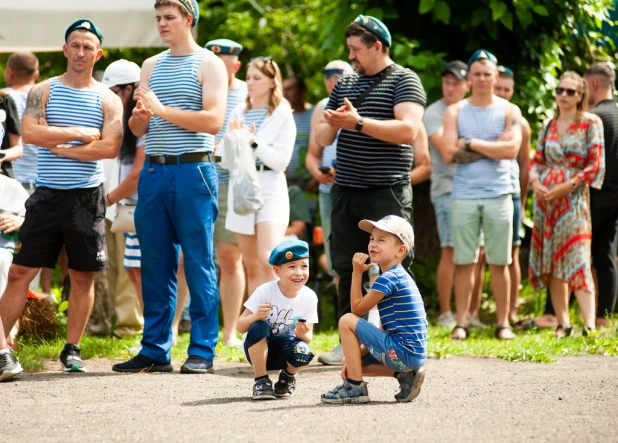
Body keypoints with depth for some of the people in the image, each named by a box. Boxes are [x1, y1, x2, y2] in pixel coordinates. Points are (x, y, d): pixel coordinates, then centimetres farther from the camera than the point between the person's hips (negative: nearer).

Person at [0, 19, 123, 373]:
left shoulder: (108, 100, 4)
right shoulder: (43, 91, 5)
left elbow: (110, 147, -11)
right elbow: (30, 132, -12)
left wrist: (58, 146, -11)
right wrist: (81, 134, -11)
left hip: (87, 197, 0)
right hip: (47, 194, 0)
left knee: (83, 276, 5)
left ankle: (72, 350, 16)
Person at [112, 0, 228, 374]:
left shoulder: (209, 65, 0)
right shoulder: (151, 66, 16)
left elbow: (214, 121, -12)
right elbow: (137, 129, 15)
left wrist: (163, 110, -16)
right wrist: (142, 114, -8)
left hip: (193, 171, -5)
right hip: (154, 171, 6)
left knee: (198, 264, -4)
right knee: (155, 265, 7)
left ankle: (203, 352, -1)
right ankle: (155, 350, 12)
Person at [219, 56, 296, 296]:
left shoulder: (282, 115, -1)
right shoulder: (239, 113, 11)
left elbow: (281, 161, -7)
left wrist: (254, 142, -17)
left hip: (270, 189, -5)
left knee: (268, 260, -19)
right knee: (252, 267, 8)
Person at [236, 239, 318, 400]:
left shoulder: (309, 297, -12)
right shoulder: (265, 291, -20)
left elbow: (308, 338, -7)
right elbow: (240, 326, -18)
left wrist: (302, 335, -31)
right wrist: (256, 316, -40)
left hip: (283, 352, 2)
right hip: (257, 350, -2)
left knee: (303, 352, -32)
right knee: (259, 326, -34)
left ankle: (288, 375, 5)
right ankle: (261, 381, -16)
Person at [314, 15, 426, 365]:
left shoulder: (404, 80, -2)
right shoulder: (345, 85, 17)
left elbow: (408, 129, -17)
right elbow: (323, 138, 19)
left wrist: (358, 122, -19)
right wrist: (331, 124, -5)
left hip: (386, 192, -6)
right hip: (346, 190, 6)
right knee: (347, 269, 8)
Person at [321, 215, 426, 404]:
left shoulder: (388, 278, -14)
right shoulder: (399, 276, 17)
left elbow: (357, 309, -5)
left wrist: (357, 273, -1)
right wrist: (356, 354, 14)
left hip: (403, 351, -10)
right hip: (415, 356, 10)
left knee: (347, 321, -8)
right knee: (353, 361, 22)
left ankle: (355, 387, -6)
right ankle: (405, 375, 8)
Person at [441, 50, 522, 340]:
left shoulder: (509, 112, 6)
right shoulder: (455, 112, 7)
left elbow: (512, 149, -10)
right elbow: (449, 153, -5)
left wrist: (471, 144, -8)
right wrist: (492, 147, -7)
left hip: (498, 195, 0)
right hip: (464, 196, 0)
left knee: (499, 263, 3)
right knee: (464, 262, 1)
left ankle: (503, 323, 8)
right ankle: (461, 323, 5)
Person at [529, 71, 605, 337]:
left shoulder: (590, 123, 0)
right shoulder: (548, 126, 13)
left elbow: (596, 165, -5)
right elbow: (537, 161, 16)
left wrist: (568, 186, -14)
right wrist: (535, 181, -6)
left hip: (573, 198, -5)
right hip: (545, 198, 5)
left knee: (576, 260, -16)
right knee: (551, 263, 4)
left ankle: (589, 325, -22)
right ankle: (562, 324, 9)